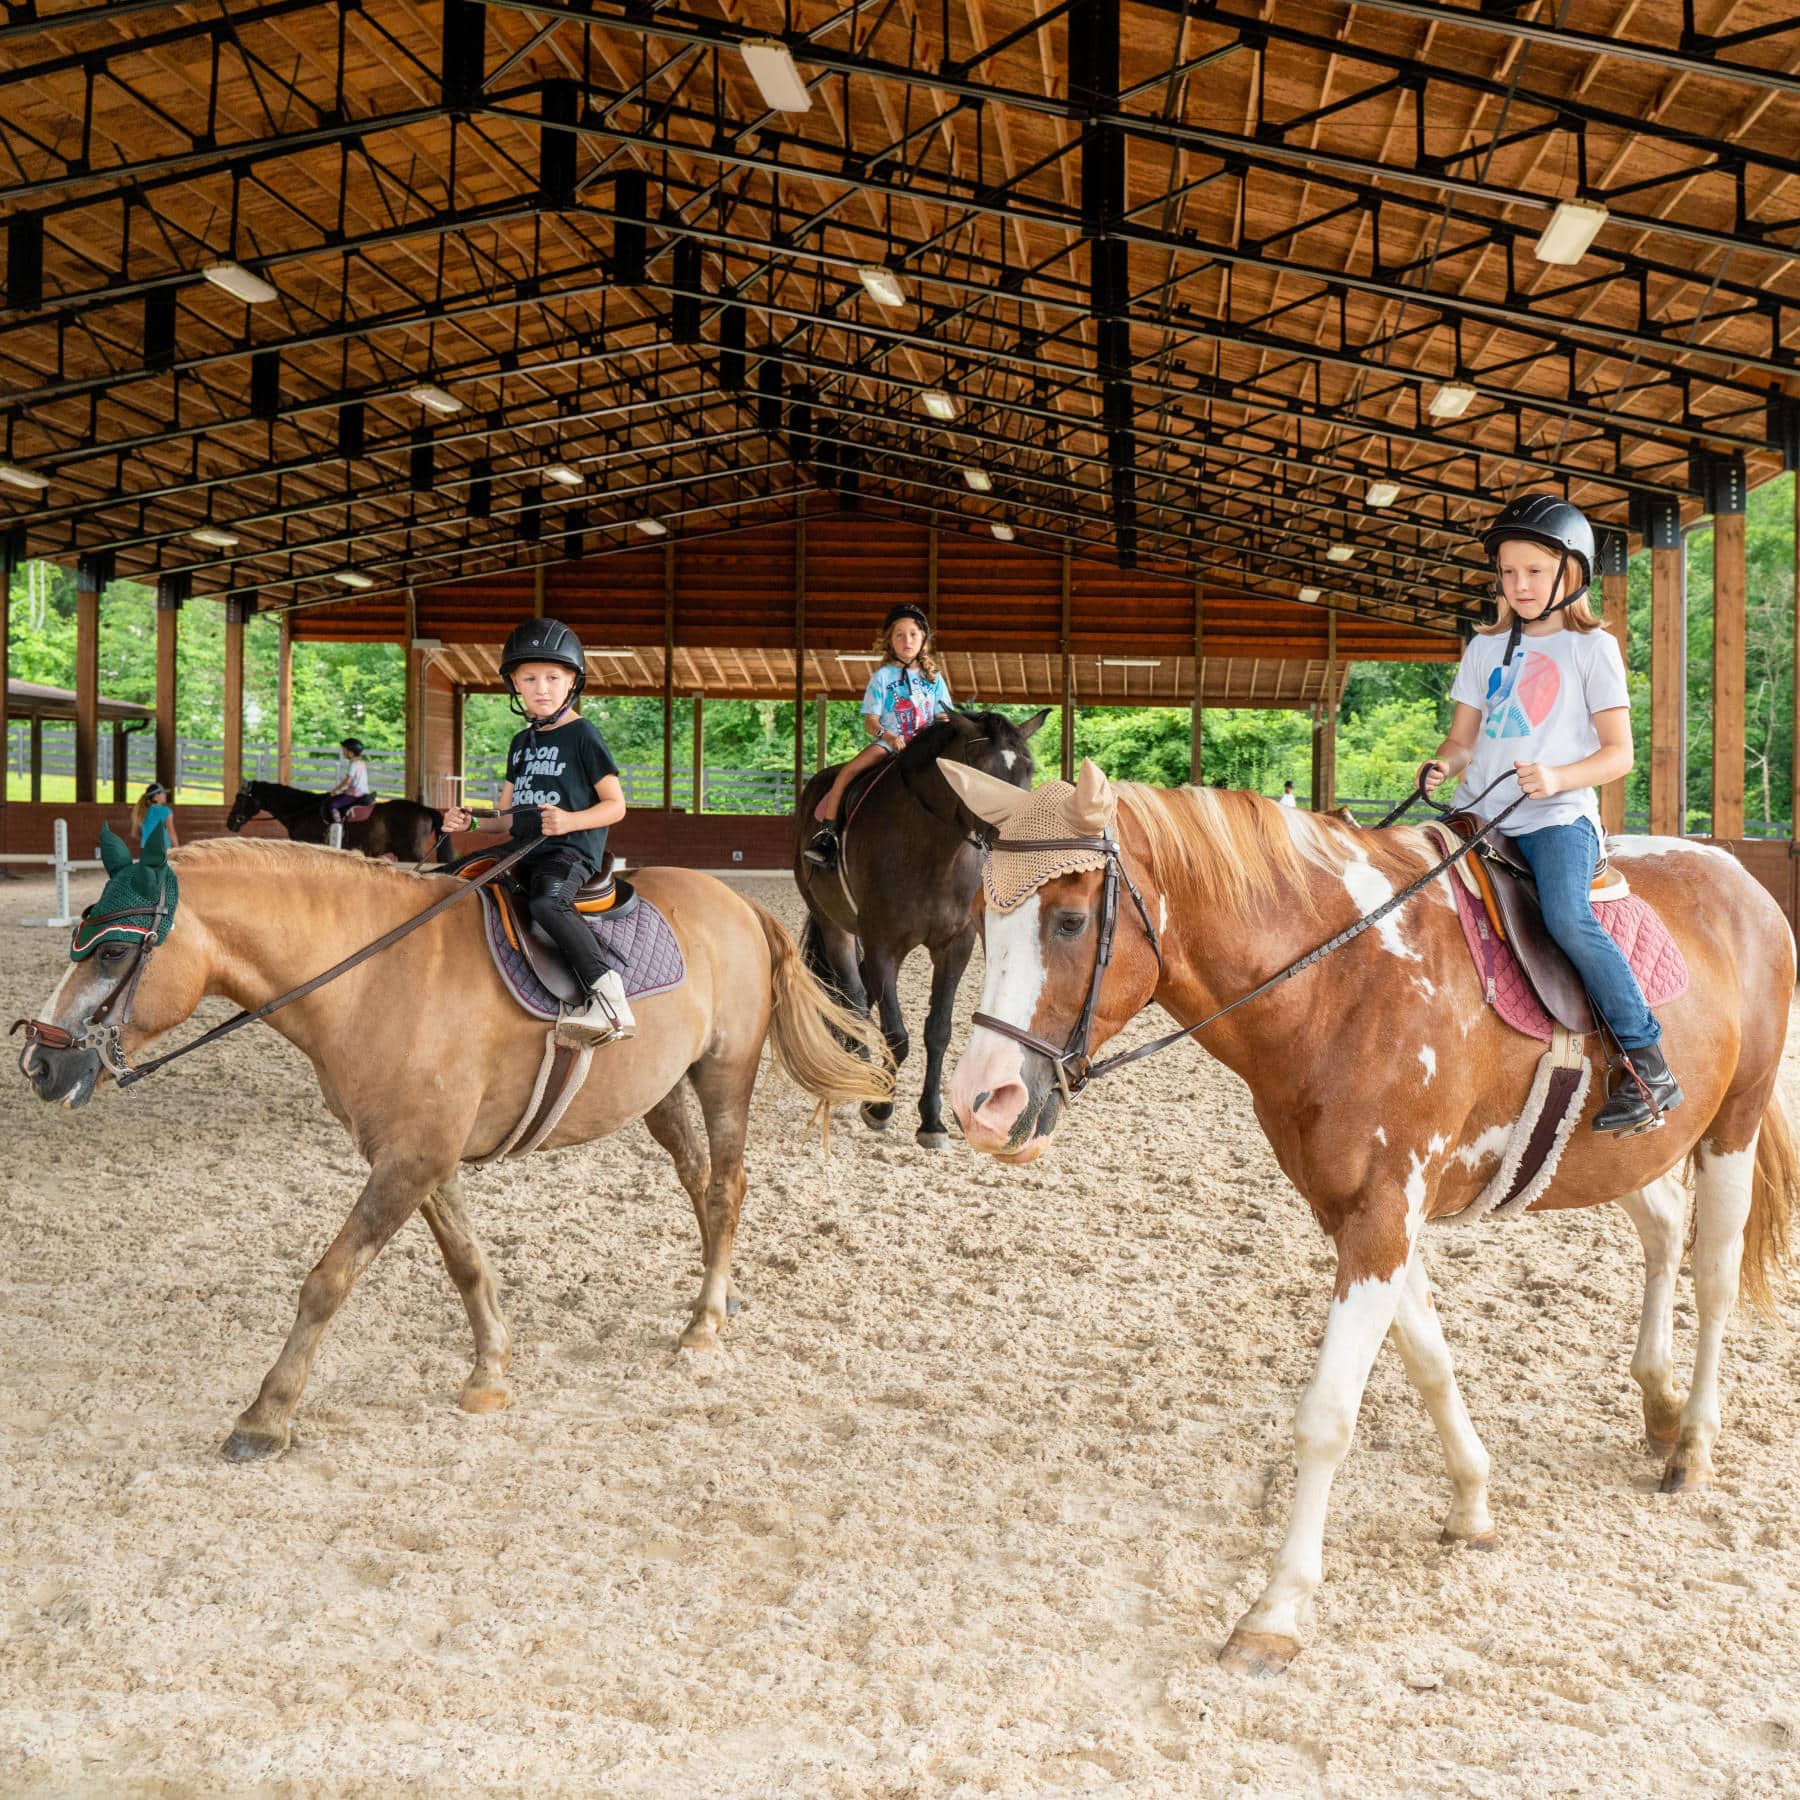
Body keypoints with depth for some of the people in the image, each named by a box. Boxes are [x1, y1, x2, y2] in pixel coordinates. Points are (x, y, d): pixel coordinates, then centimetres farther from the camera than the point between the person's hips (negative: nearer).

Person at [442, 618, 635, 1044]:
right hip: (523, 850, 9)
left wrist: (569, 821, -24)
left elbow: (615, 805, -6)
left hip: (572, 848, -9)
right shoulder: (521, 743, 20)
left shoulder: (582, 736, -3)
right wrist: (467, 820, 5)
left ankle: (611, 1002, -41)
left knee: (547, 901, -37)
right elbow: (506, 812, 25)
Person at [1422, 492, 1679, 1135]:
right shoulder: (1485, 648, 18)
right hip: (1481, 812, 6)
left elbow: (1618, 753, 0)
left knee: (1567, 919, -32)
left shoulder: (1591, 647, 4)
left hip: (1558, 816, -6)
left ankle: (1649, 1066, -23)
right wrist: (1443, 764, -5)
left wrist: (1558, 778, -19)